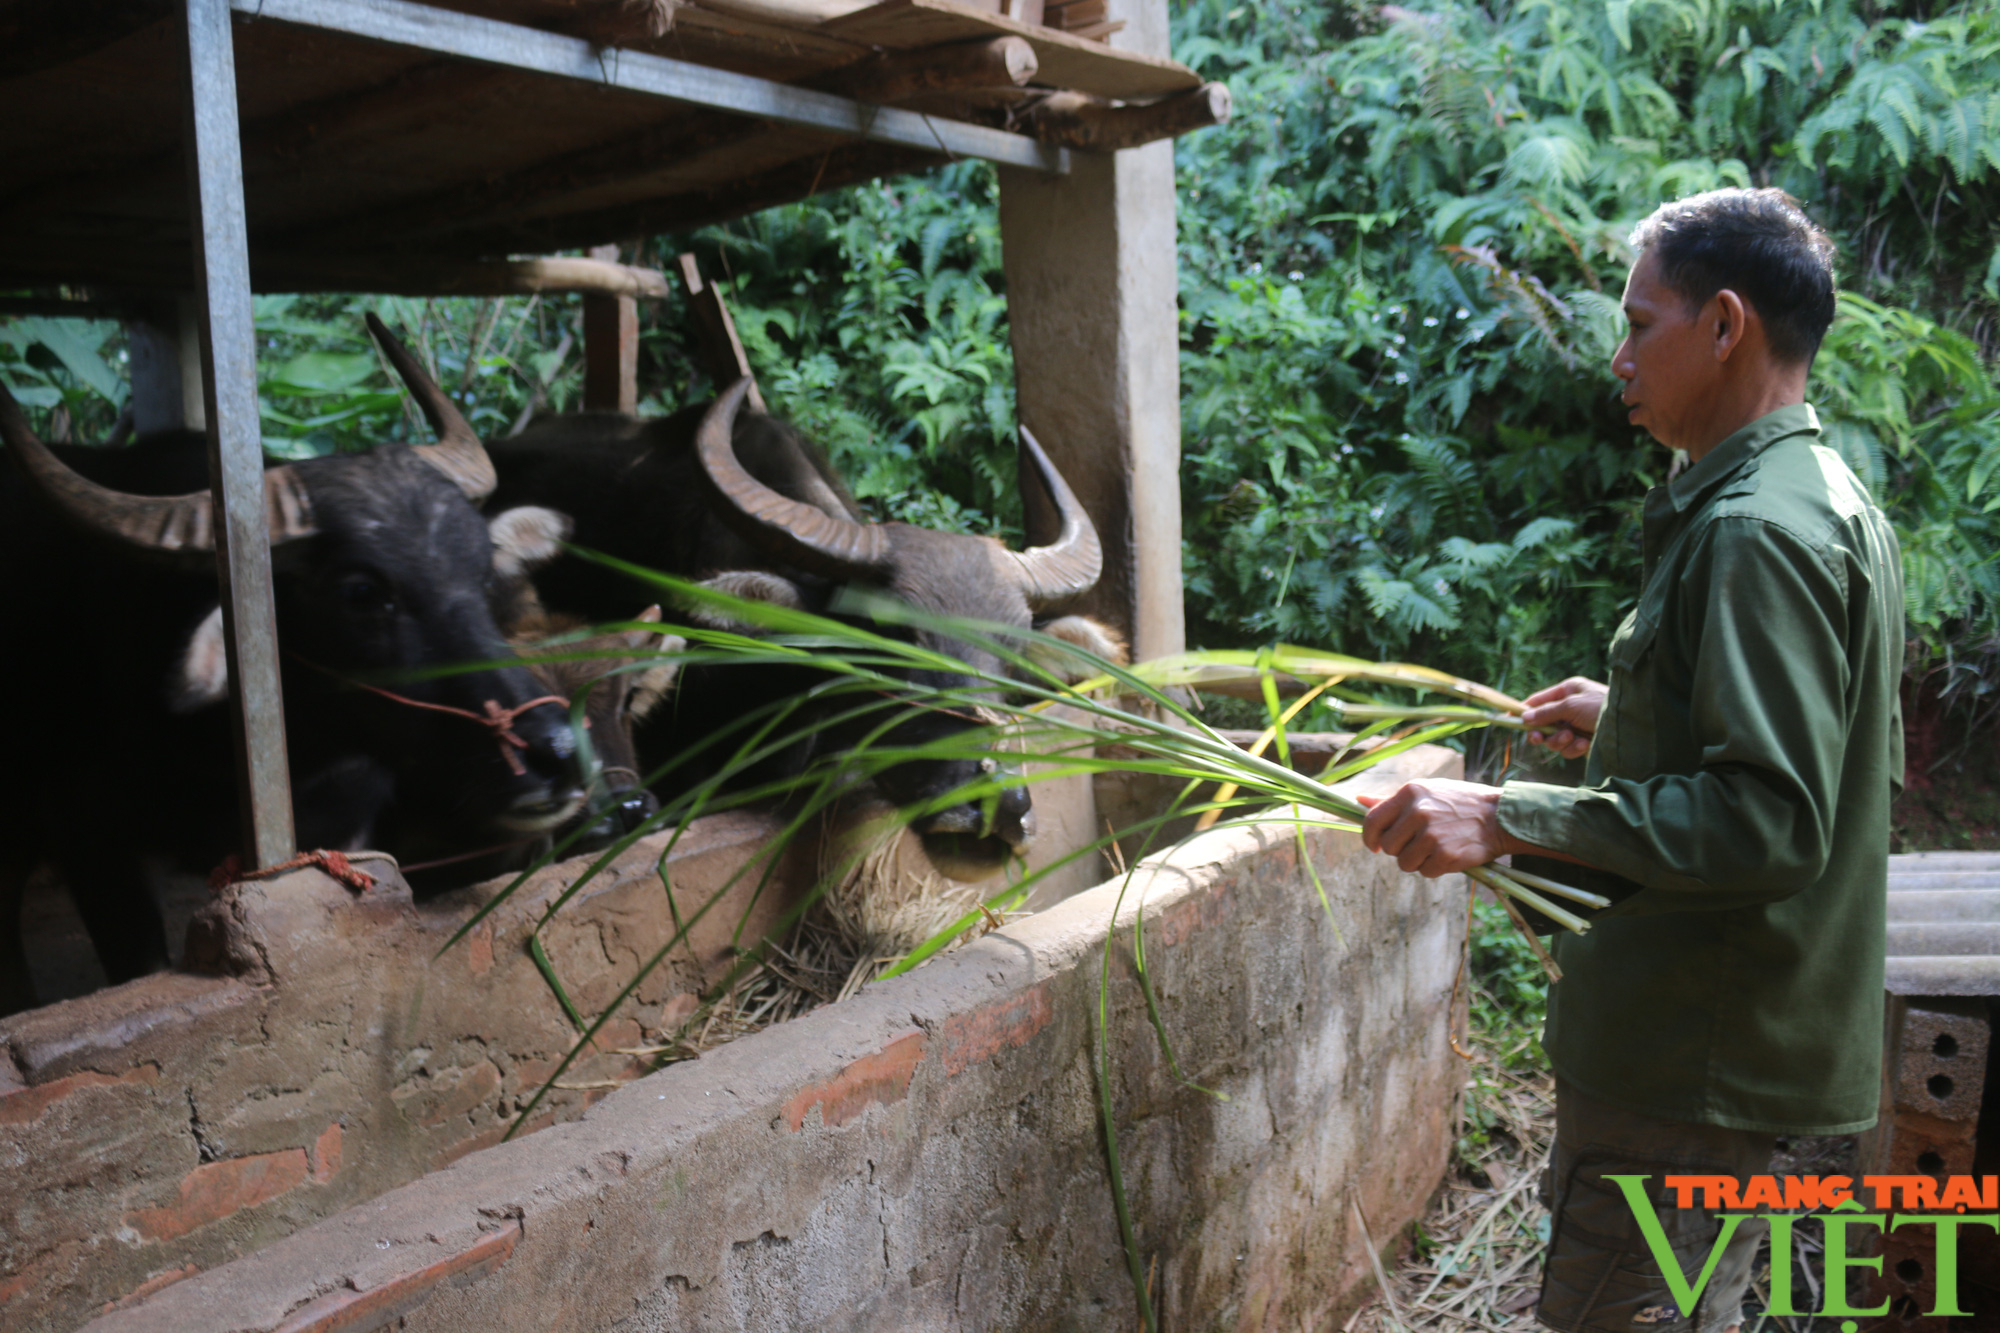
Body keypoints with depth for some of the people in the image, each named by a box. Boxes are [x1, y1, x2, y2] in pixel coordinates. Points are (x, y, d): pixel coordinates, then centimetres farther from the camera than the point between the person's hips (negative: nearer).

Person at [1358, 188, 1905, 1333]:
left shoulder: (1754, 531, -20)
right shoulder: (1836, 500, 13)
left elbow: (1771, 820, -27)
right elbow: (1837, 756, 20)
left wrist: (1510, 818, -27)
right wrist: (1635, 723, 20)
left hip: (1697, 1057, -11)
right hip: (1762, 1035, 11)